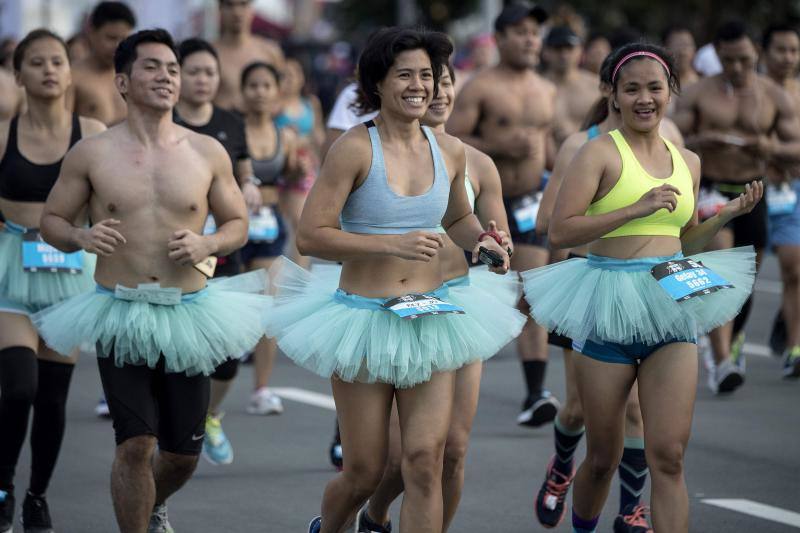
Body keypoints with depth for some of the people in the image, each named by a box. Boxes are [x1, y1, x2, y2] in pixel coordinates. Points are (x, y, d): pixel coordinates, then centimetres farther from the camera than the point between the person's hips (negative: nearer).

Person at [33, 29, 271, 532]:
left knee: (184, 451, 10)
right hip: (119, 314, -2)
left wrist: (208, 244, -11)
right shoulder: (91, 154, -1)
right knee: (136, 444, -12)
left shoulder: (208, 152, 2)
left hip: (188, 312, 2)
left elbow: (238, 223, 11)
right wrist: (81, 237, -15)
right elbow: (51, 220, 8)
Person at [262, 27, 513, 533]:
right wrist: (392, 245, -22)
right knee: (365, 472, 6)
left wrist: (482, 240, 2)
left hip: (430, 318, 4)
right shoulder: (355, 148, -10)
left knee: (426, 459, -8)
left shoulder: (450, 150, 5)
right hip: (364, 318, -3)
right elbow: (312, 235, -14)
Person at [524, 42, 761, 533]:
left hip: (671, 307, 4)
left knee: (669, 456, -6)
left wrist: (727, 215, 7)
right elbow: (560, 231, -15)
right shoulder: (602, 152, -5)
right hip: (609, 308, -4)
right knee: (603, 458, 9)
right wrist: (636, 209, -20)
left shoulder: (687, 162, 12)